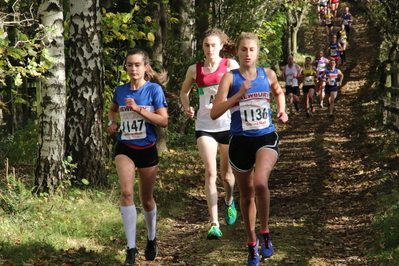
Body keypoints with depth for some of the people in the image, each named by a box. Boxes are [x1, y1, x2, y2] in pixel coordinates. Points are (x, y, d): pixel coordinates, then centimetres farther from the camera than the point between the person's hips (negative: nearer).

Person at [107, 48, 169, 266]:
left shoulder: (154, 89, -7)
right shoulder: (120, 90, 2)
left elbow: (163, 121, -12)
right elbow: (112, 109, 24)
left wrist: (139, 109, -22)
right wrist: (112, 123, 3)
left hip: (147, 149, -1)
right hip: (125, 148, 1)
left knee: (146, 199, 12)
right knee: (126, 192, -20)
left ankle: (151, 240, 39)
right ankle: (131, 248, -18)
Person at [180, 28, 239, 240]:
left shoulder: (230, 65, -1)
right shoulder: (195, 70, 4)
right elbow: (184, 92, 18)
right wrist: (187, 108, 1)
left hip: (228, 125, 0)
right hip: (205, 127, 0)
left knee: (226, 173, 14)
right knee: (210, 172, -14)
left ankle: (229, 202, 48)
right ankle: (214, 224, -17)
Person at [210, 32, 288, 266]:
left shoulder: (268, 75, 2)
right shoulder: (230, 77, -5)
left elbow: (279, 92, 26)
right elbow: (214, 113, -14)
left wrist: (282, 110, 8)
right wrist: (239, 95, -23)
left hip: (266, 138, 0)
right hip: (241, 141, 0)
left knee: (260, 183, -27)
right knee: (247, 195, 12)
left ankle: (265, 233, -6)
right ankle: (252, 243, 32)